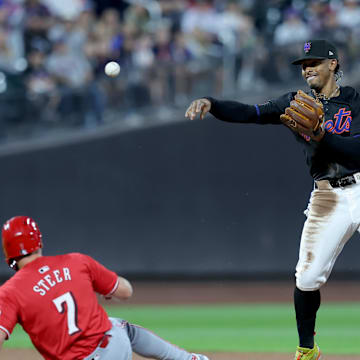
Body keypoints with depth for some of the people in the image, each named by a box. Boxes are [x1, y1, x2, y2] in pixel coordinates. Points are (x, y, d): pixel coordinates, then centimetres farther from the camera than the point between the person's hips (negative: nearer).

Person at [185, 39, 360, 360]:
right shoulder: (297, 104, 10)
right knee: (307, 278, -2)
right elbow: (249, 113, -2)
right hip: (328, 197, 3)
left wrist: (320, 134, -25)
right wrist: (210, 104, -18)